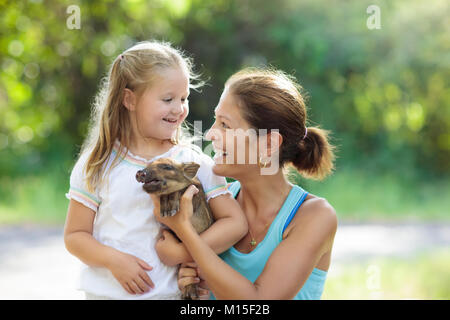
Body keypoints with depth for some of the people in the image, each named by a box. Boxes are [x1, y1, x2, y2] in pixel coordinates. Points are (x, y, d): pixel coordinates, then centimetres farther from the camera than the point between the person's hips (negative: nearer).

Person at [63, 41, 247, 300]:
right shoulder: (97, 164, -1)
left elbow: (236, 222, -7)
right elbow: (75, 235, 1)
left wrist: (183, 253, -16)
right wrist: (113, 259, -16)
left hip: (169, 292, 0)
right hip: (106, 291, 0)